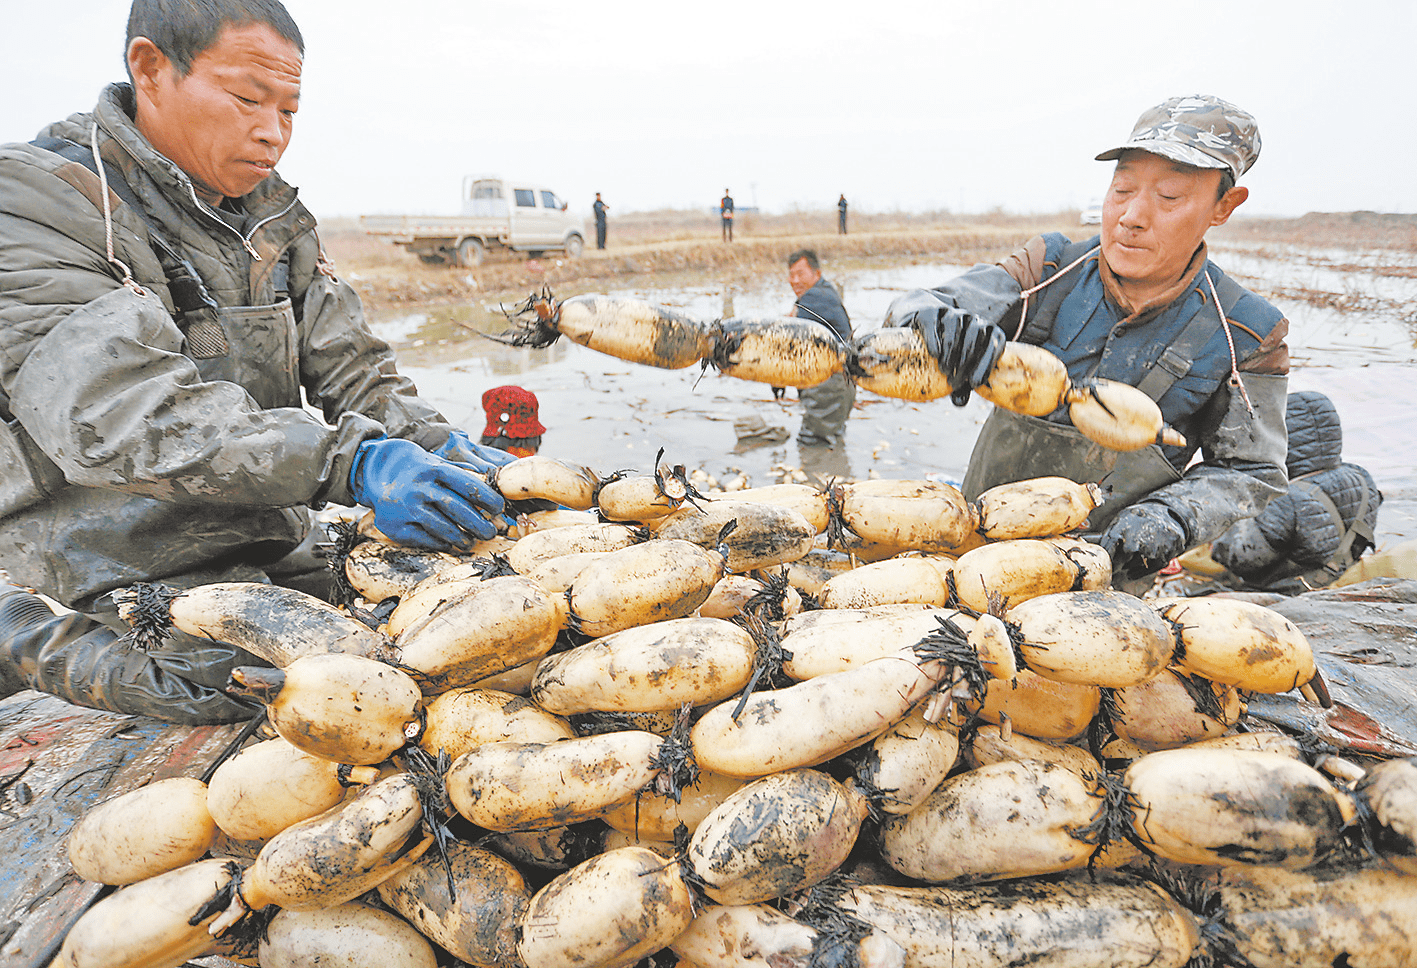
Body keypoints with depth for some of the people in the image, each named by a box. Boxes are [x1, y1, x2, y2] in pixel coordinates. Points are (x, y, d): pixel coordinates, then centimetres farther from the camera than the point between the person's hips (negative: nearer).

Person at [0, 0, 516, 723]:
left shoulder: (276, 219, 13)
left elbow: (348, 367, 7)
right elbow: (112, 411, -26)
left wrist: (440, 447, -14)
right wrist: (351, 461, -38)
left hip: (275, 563, 7)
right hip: (122, 593, -7)